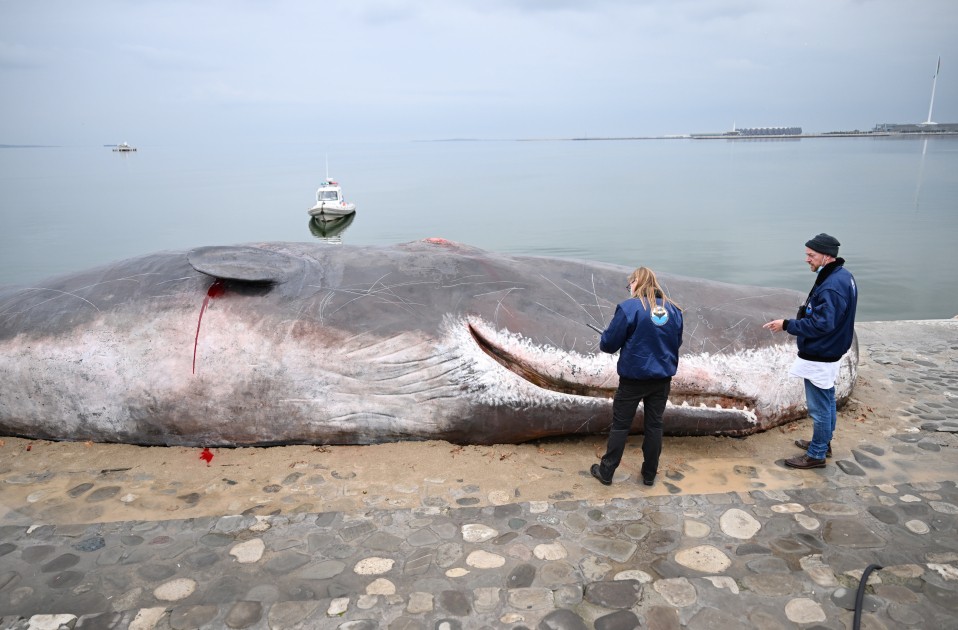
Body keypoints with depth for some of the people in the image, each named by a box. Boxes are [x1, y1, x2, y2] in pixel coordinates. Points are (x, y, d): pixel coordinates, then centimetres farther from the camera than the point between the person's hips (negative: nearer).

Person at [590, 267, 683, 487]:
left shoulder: (629, 307, -14)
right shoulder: (673, 309, 2)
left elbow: (609, 343, -11)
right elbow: (677, 342, 14)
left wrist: (603, 343, 11)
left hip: (634, 377, -4)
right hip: (663, 378, 4)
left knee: (620, 425, 7)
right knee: (654, 424, 14)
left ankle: (606, 472, 18)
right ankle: (649, 474, 25)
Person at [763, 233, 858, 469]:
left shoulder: (831, 286, -27)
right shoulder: (842, 276, 6)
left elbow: (821, 324, -28)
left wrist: (787, 325, -23)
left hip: (819, 357, -11)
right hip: (829, 353, 11)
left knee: (819, 406, 2)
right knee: (827, 401, 23)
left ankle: (816, 455, 15)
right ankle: (824, 442, 38)